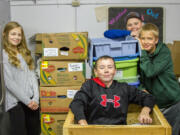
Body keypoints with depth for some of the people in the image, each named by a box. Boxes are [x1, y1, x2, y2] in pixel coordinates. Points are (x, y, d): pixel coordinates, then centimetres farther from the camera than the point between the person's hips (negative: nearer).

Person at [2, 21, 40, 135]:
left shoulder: (25, 54, 13)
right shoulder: (4, 55, -6)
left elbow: (32, 76, 7)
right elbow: (9, 83, -12)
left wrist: (36, 98, -5)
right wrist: (27, 101, -12)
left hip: (32, 101, 6)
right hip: (16, 102, -5)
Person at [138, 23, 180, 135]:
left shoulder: (164, 52, -14)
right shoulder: (142, 54, 0)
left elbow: (150, 72, -28)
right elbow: (140, 76, 7)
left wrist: (143, 52, -23)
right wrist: (142, 88, -12)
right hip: (155, 102, 5)